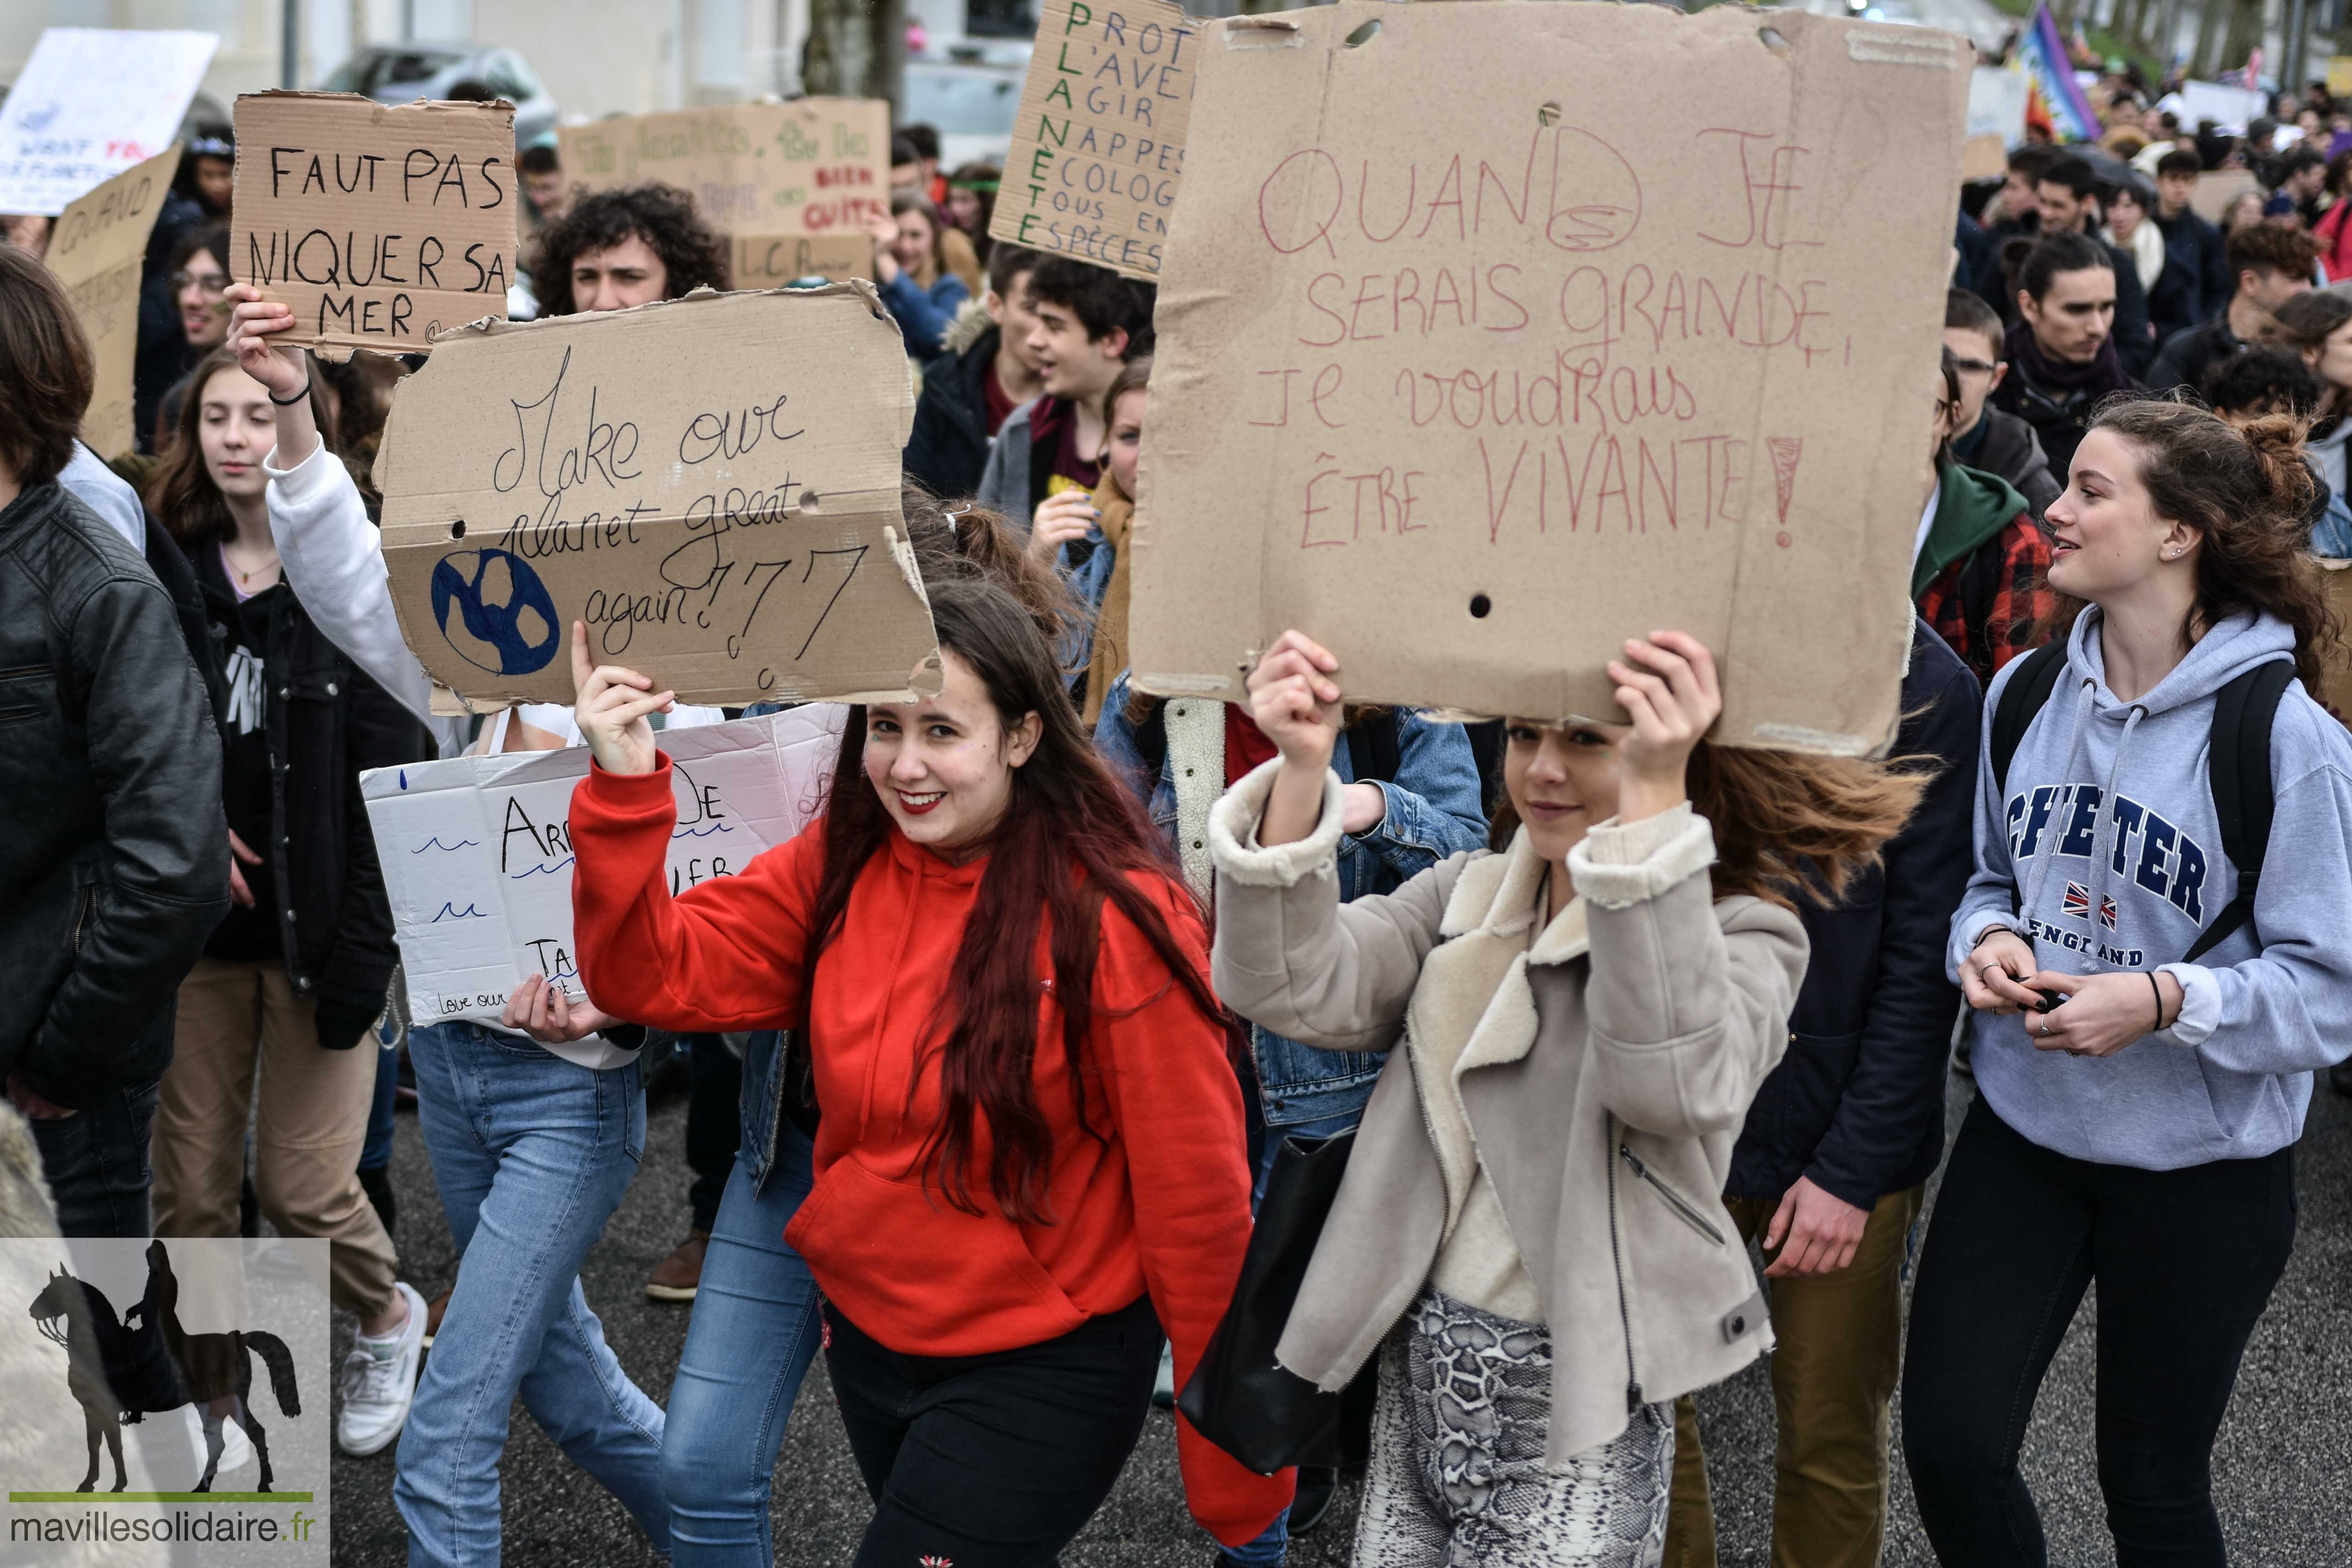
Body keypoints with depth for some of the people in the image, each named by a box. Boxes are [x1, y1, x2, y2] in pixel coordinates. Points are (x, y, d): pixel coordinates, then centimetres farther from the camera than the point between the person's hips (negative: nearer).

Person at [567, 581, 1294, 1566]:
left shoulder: (1115, 920, -20)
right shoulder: (840, 868, -2)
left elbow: (1196, 1204, -16)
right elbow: (656, 975, -6)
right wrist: (624, 787, -21)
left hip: (1040, 1374, -6)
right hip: (865, 1335, 6)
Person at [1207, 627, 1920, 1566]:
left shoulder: (1739, 934, -8)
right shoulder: (1466, 897, 7)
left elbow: (1680, 1085, -31)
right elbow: (1294, 989, -8)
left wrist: (1655, 802, -36)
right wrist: (1304, 772, -22)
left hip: (1573, 1419, -5)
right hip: (1421, 1379, 5)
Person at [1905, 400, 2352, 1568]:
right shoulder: (2026, 694, -2)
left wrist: (2164, 1001, -27)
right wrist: (1991, 939, -8)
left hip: (2201, 1165, -4)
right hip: (2023, 1125, 4)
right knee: (1948, 1445, 2)